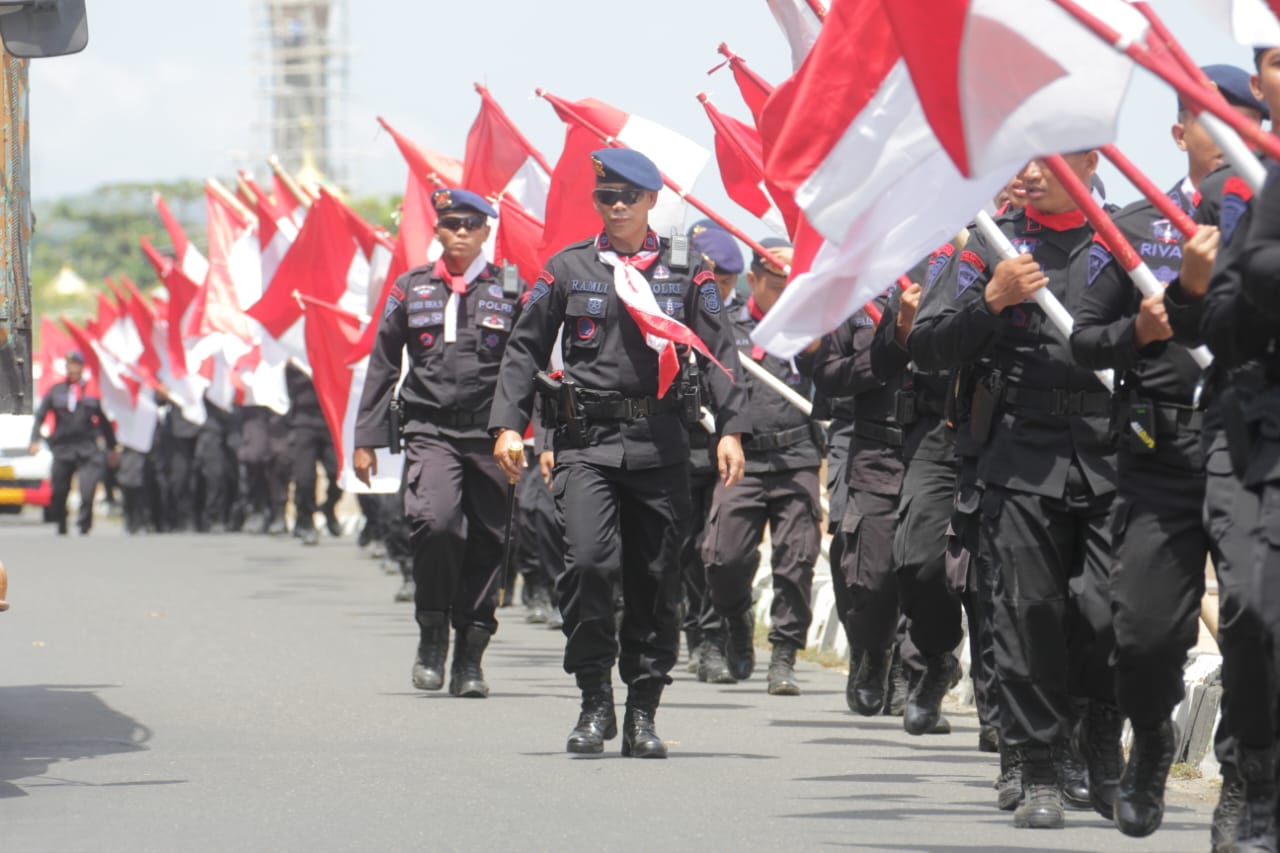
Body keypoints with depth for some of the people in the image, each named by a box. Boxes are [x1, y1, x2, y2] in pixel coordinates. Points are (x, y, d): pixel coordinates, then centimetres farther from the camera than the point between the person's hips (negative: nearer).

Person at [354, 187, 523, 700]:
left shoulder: (513, 291, 7)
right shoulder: (410, 289, 10)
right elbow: (382, 366, 14)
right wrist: (367, 438, 10)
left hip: (491, 432, 1)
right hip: (430, 431, -1)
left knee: (486, 543, 1)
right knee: (435, 522, -23)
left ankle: (469, 658, 13)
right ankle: (432, 634, -4)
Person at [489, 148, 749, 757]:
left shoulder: (688, 274, 9)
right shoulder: (567, 269, 9)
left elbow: (718, 355, 8)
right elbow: (525, 350, 12)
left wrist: (731, 429, -2)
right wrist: (508, 424, 3)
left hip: (661, 447, 1)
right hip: (587, 442, -1)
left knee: (656, 579, 3)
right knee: (588, 561, -18)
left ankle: (642, 712, 13)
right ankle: (595, 701, -6)